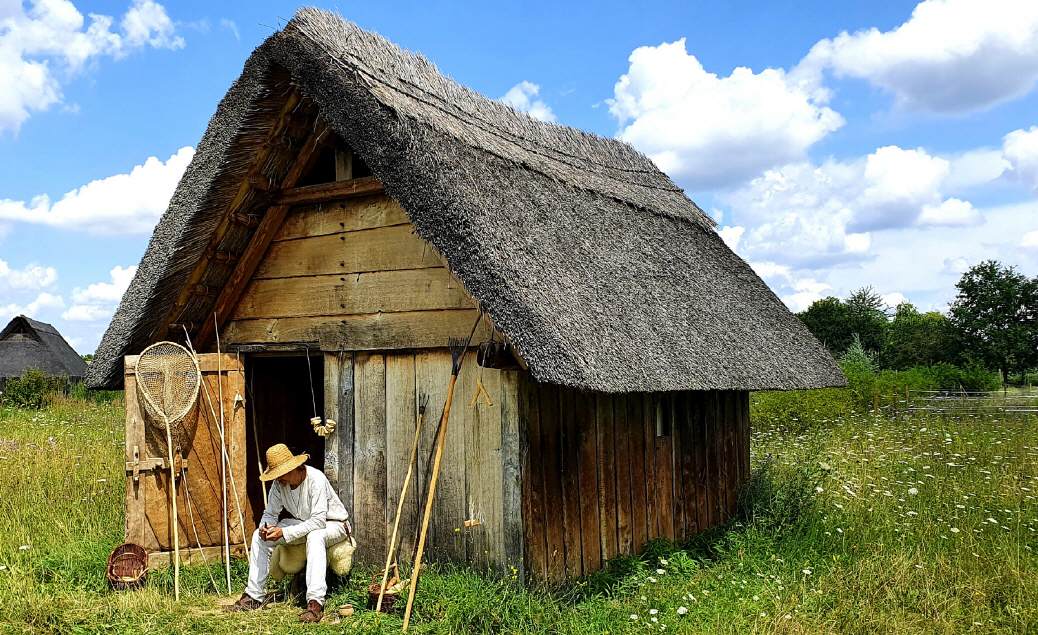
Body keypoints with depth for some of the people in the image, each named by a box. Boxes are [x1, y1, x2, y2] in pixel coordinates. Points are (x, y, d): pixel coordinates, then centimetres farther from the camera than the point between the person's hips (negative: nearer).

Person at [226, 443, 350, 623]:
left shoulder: (316, 479, -30)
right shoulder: (279, 483, -10)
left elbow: (318, 521, -35)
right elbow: (270, 513, 1)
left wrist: (284, 532, -38)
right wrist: (265, 527, -23)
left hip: (332, 524, -7)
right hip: (304, 524, 7)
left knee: (314, 537, -41)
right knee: (259, 536, -4)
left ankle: (315, 602, -43)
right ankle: (254, 596, 2)